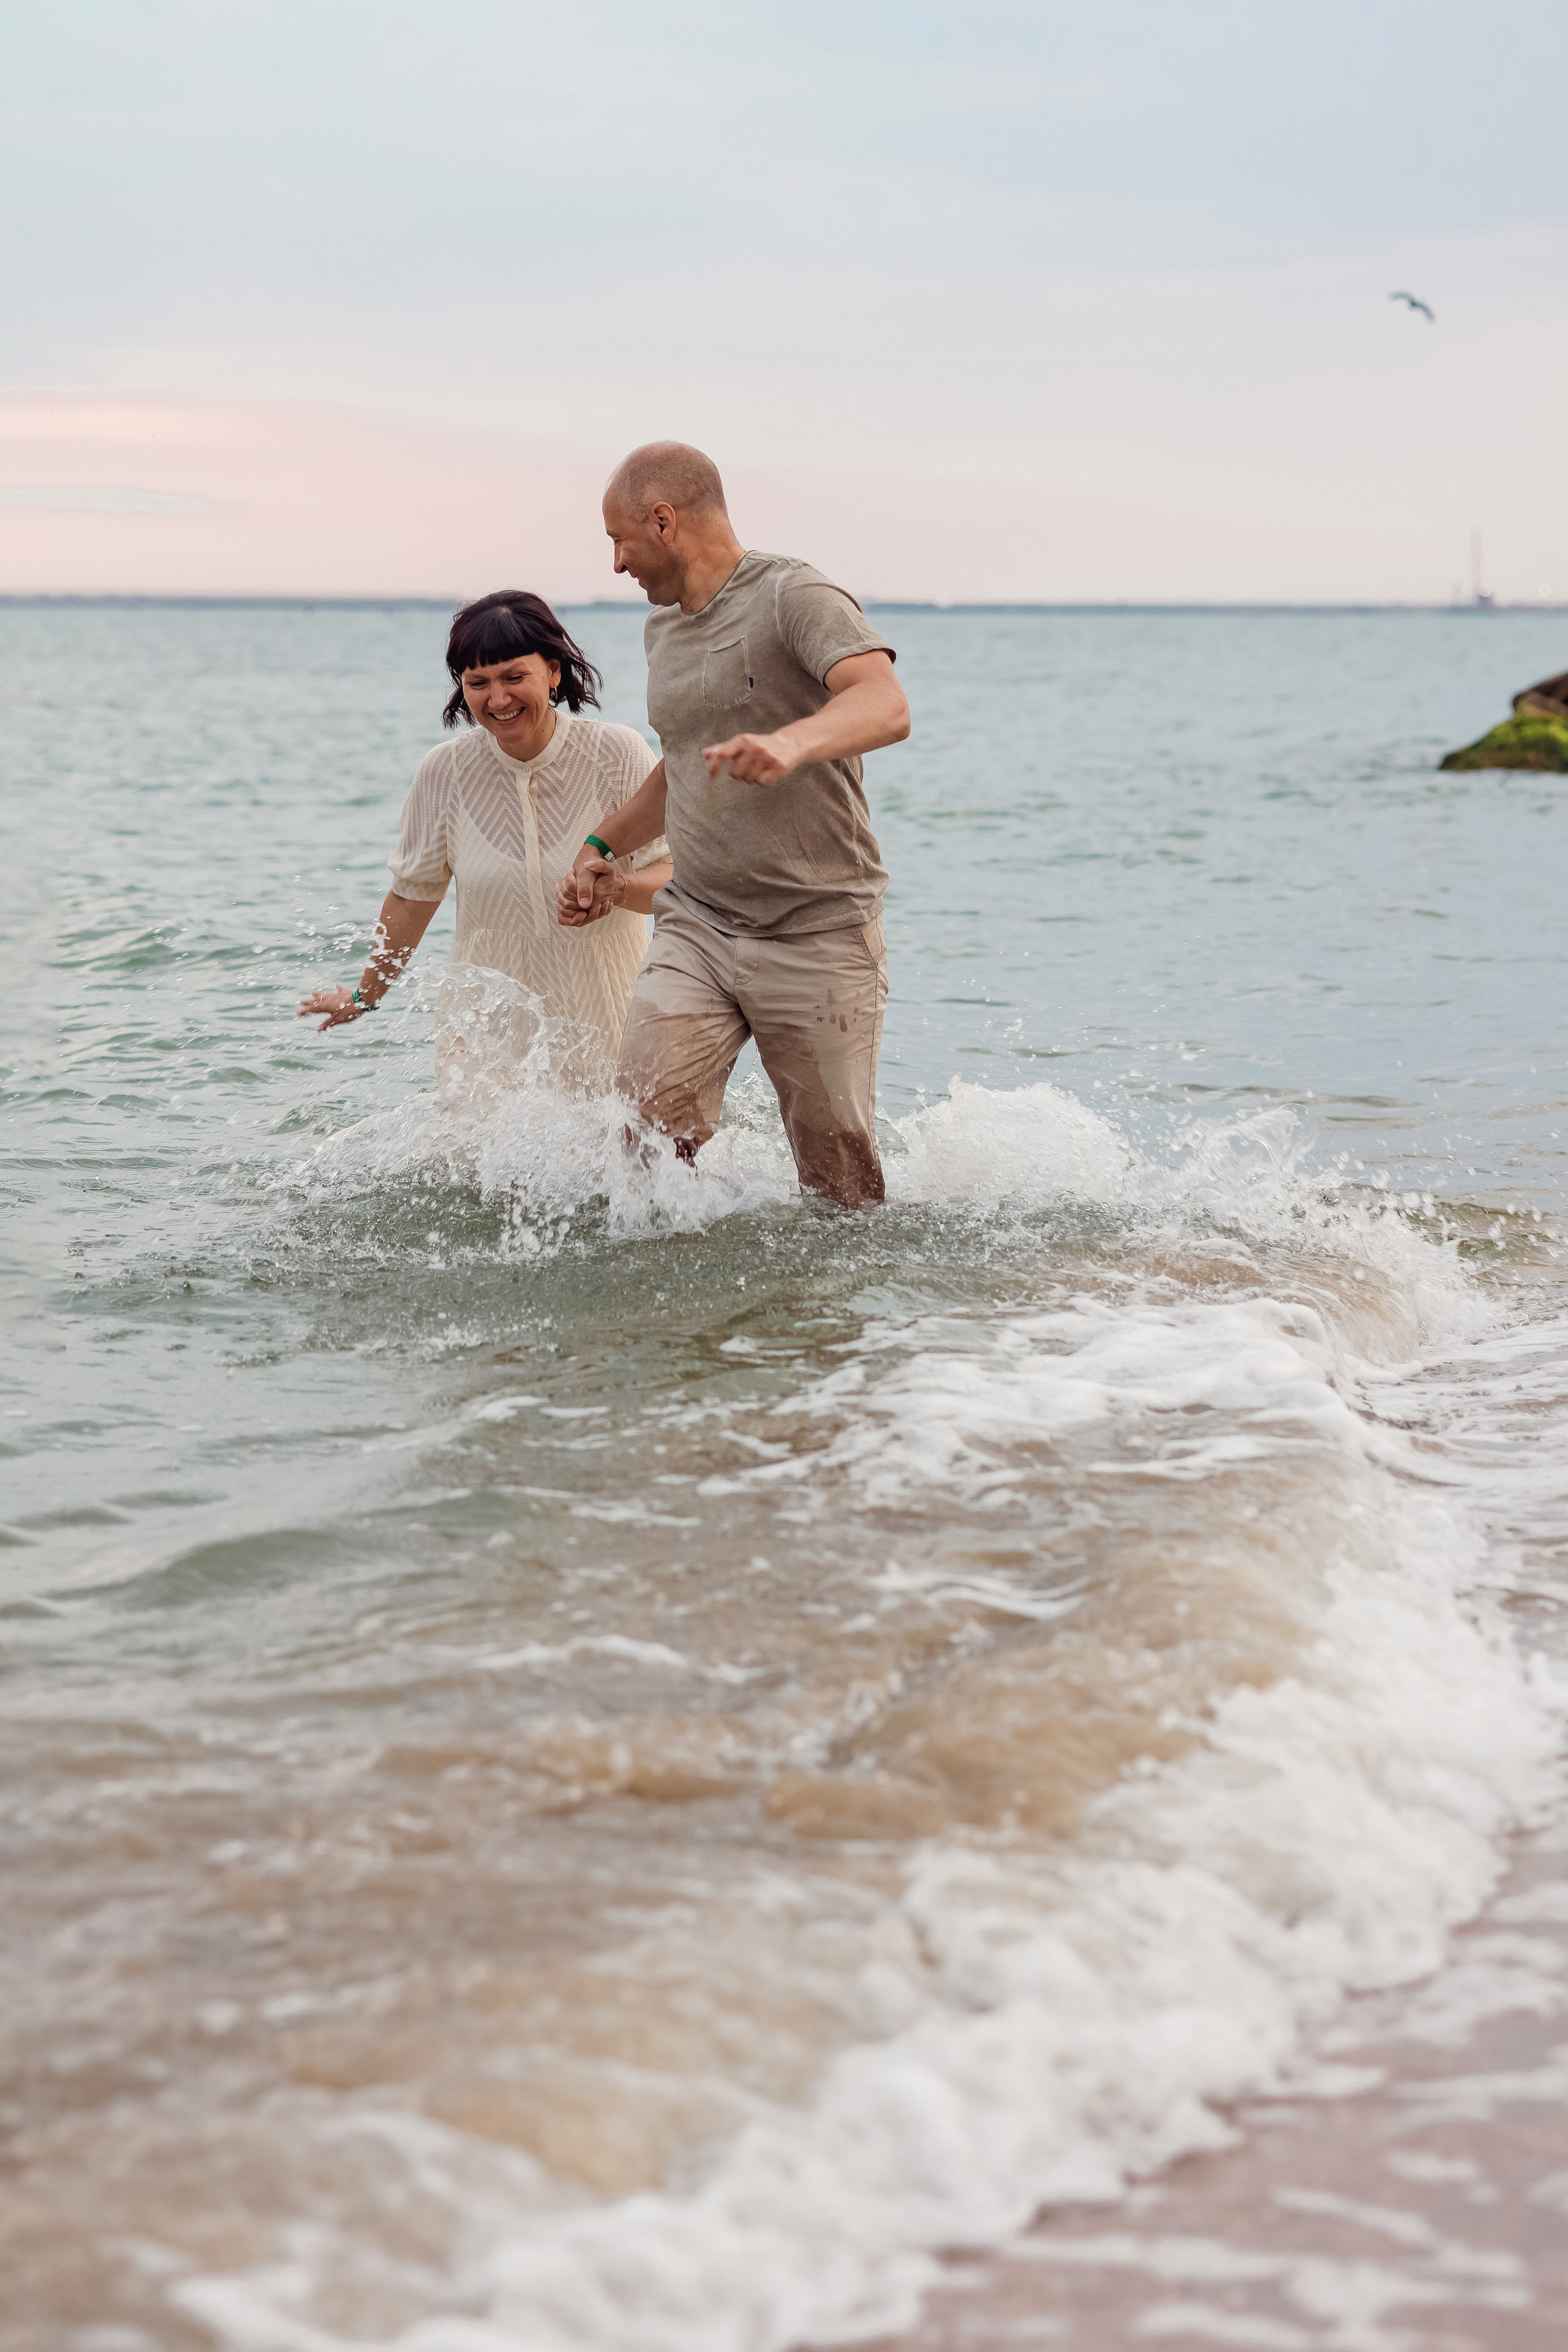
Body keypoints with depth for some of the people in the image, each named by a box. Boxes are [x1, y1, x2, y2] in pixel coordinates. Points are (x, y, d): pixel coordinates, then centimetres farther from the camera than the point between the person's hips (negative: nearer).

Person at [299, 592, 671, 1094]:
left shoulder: (618, 755, -8)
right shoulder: (445, 772, -3)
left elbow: (677, 877, -8)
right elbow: (412, 895, 10)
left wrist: (618, 887, -30)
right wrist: (365, 996, 19)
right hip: (487, 1027, 1)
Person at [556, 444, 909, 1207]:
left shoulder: (796, 598, -11)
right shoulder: (663, 628, 15)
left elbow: (885, 707, -30)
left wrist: (790, 744, -48)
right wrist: (604, 846, 24)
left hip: (818, 937, -6)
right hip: (696, 927, 6)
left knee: (842, 1186, 1)